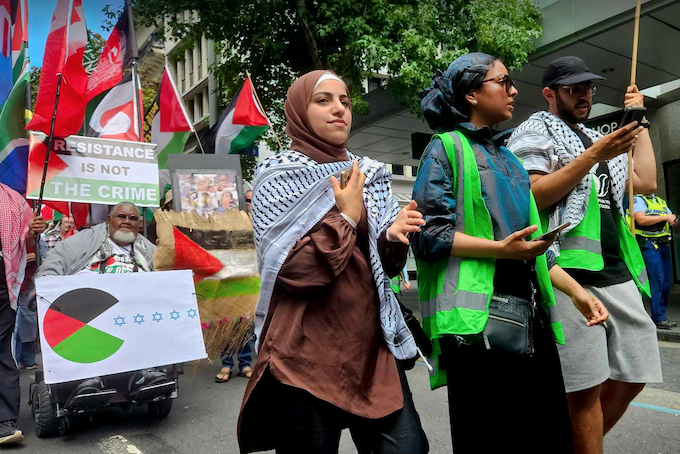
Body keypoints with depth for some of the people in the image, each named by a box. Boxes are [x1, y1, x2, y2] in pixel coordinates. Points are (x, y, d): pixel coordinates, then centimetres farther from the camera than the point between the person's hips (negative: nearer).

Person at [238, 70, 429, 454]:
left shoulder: (368, 174, 11)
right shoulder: (278, 178, -4)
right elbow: (293, 271, -17)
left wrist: (393, 238, -6)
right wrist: (345, 217, -15)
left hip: (371, 346, 5)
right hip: (305, 355, -4)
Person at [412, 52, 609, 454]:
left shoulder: (508, 157, 22)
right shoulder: (447, 148, -1)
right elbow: (428, 235, -10)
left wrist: (577, 291, 14)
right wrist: (500, 249, -20)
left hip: (531, 317, 8)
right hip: (477, 320, -7)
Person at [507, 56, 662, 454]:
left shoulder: (598, 138, 26)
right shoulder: (535, 132, 3)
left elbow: (646, 183, 20)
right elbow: (530, 197, -12)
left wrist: (640, 121, 23)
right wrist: (593, 157, -15)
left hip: (619, 272, 8)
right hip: (572, 273, -8)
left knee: (631, 377, 11)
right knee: (586, 387, -5)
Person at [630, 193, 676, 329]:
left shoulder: (661, 201, 21)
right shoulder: (638, 200, -2)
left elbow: (672, 221, 25)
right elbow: (641, 220, -18)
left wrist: (673, 219, 1)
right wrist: (665, 217, -12)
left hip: (664, 245, 8)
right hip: (649, 244, -8)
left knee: (666, 280, 8)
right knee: (657, 279, -10)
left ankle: (661, 315, 17)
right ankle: (658, 319, -4)